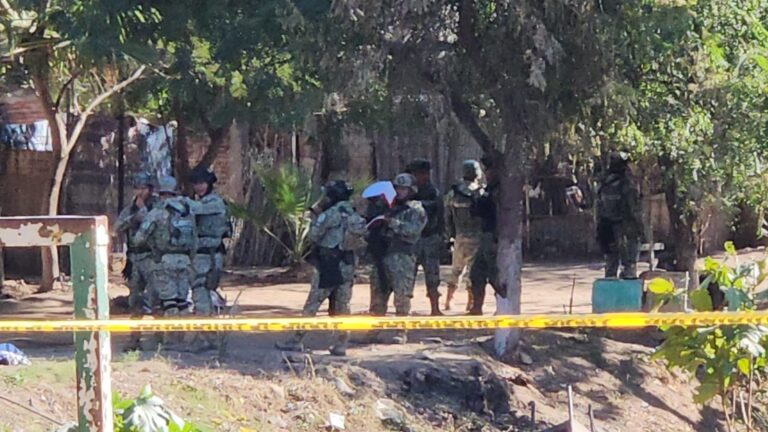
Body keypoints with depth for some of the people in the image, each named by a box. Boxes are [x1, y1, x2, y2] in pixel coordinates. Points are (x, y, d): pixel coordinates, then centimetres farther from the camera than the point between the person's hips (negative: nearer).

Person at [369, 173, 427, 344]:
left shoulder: (416, 210, 1)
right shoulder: (392, 208, 23)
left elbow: (412, 229, -16)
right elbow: (380, 229, 31)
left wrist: (392, 222, -19)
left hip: (402, 258, -7)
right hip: (383, 256, 7)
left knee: (402, 297, -7)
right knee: (378, 294, 7)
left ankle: (401, 332, -2)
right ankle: (373, 330, 15)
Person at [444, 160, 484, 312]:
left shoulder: (453, 193, 4)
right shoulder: (479, 193, -10)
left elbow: (448, 217, 8)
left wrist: (451, 234, 17)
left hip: (459, 237, 4)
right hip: (476, 237, -4)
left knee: (456, 270, 17)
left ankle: (448, 302, 16)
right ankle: (470, 304, 0)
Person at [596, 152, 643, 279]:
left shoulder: (603, 185, 7)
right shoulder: (627, 185, -15)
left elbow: (599, 209, 11)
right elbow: (635, 210, -15)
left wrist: (600, 230, 16)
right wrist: (639, 226, -6)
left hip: (608, 229, 6)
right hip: (626, 229, -6)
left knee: (610, 265, 13)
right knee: (629, 264, -3)